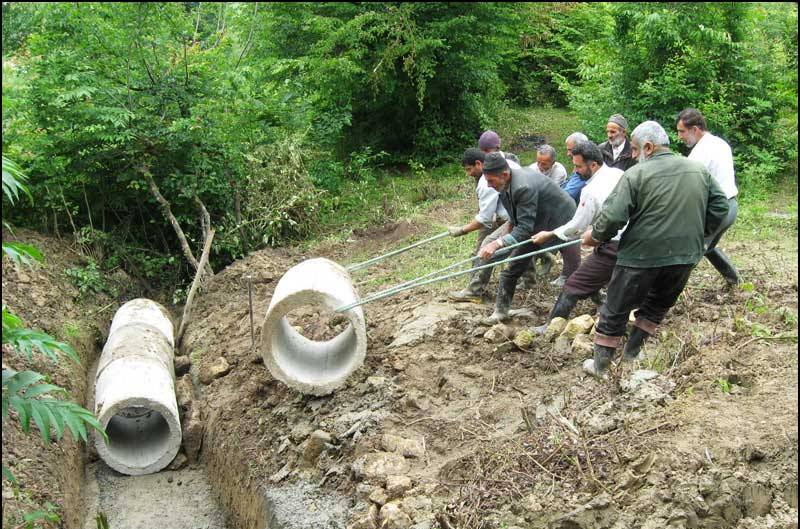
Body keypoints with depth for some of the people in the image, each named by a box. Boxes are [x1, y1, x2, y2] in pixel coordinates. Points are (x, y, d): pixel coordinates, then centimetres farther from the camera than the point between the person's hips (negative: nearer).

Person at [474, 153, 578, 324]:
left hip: (561, 224, -8)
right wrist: (511, 223, -8)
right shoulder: (505, 184, -11)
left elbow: (525, 228, -39)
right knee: (511, 269, 4)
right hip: (535, 226, 8)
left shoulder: (524, 187, -38)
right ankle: (501, 311, 15)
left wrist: (497, 243, -47)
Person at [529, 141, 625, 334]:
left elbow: (576, 228, -9)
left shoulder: (591, 191, -17)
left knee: (574, 285, 0)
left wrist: (549, 235, 3)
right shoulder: (619, 174, 3)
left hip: (612, 249, -7)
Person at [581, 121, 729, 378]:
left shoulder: (636, 174, -12)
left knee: (615, 310, 10)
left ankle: (601, 365, 20)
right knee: (658, 304, 25)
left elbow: (613, 217, -17)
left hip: (641, 255, -4)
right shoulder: (700, 170, 5)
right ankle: (631, 353, 31)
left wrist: (595, 236, 0)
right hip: (685, 256, 5)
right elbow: (720, 207, 10)